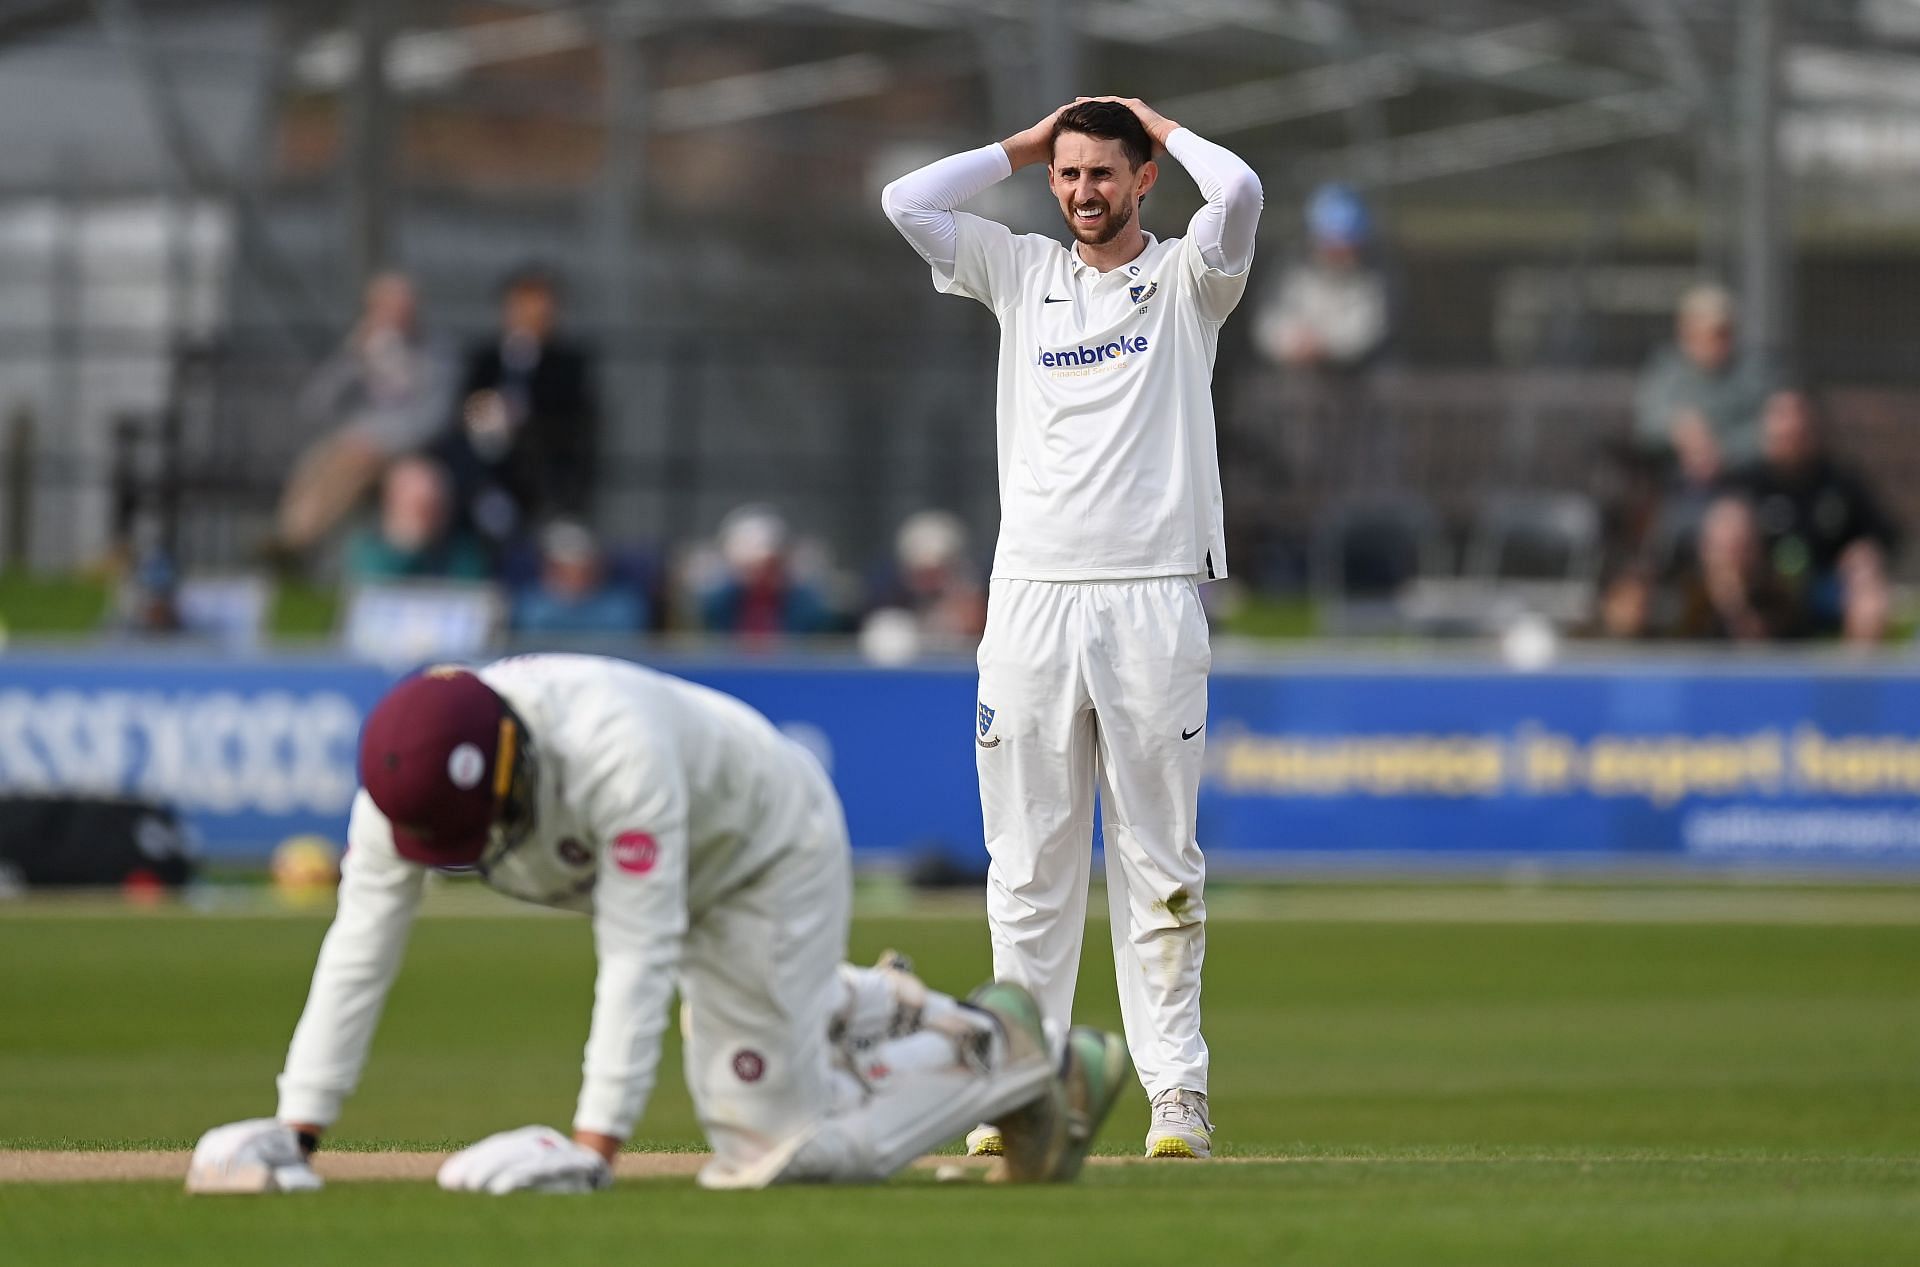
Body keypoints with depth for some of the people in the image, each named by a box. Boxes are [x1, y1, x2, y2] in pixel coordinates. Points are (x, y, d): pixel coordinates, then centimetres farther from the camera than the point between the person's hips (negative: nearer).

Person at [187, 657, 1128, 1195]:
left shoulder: (614, 748, -45)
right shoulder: (408, 775, -26)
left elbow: (638, 954, -44)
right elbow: (359, 956, -23)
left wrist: (594, 1145, -48)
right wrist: (296, 1132, -30)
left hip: (770, 848, -7)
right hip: (693, 867, 7)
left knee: (773, 1141, -9)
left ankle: (1007, 1051, 5)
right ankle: (875, 1012, 41)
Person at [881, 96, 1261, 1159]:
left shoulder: (1185, 279, 7)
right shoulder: (1021, 273, 16)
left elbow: (1239, 194, -13)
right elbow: (906, 200, 7)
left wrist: (1161, 127, 5)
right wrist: (1025, 147, 14)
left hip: (1152, 601, -3)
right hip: (1030, 594, 3)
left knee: (1158, 859, -2)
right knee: (1029, 860, 2)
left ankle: (1176, 1089, -1)